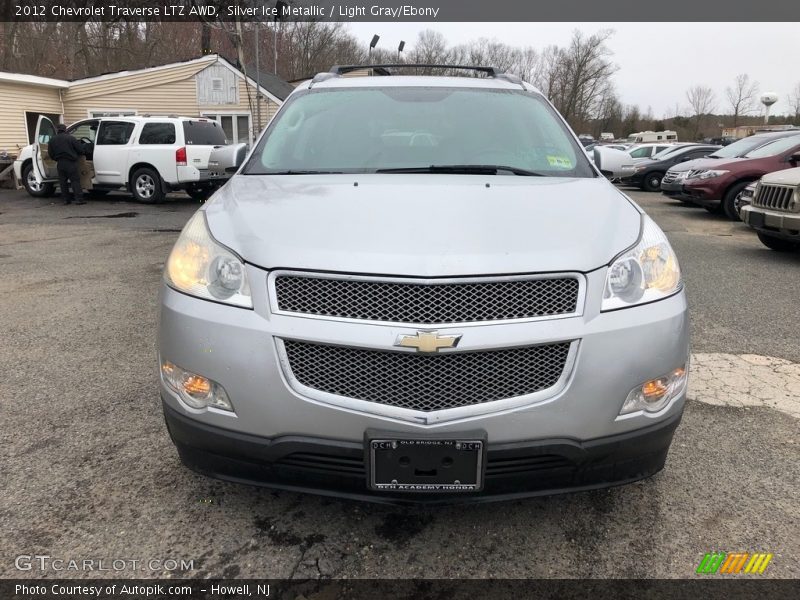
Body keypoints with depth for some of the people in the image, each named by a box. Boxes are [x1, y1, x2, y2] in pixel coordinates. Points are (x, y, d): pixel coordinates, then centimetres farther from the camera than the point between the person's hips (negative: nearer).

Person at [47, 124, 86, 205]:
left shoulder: (53, 140, 9)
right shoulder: (70, 138, -4)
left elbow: (50, 154, 10)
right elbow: (80, 149, -6)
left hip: (60, 164, 4)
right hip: (71, 163, -4)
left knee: (63, 182, 11)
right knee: (75, 180, -3)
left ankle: (66, 199, 12)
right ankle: (79, 199, -11)